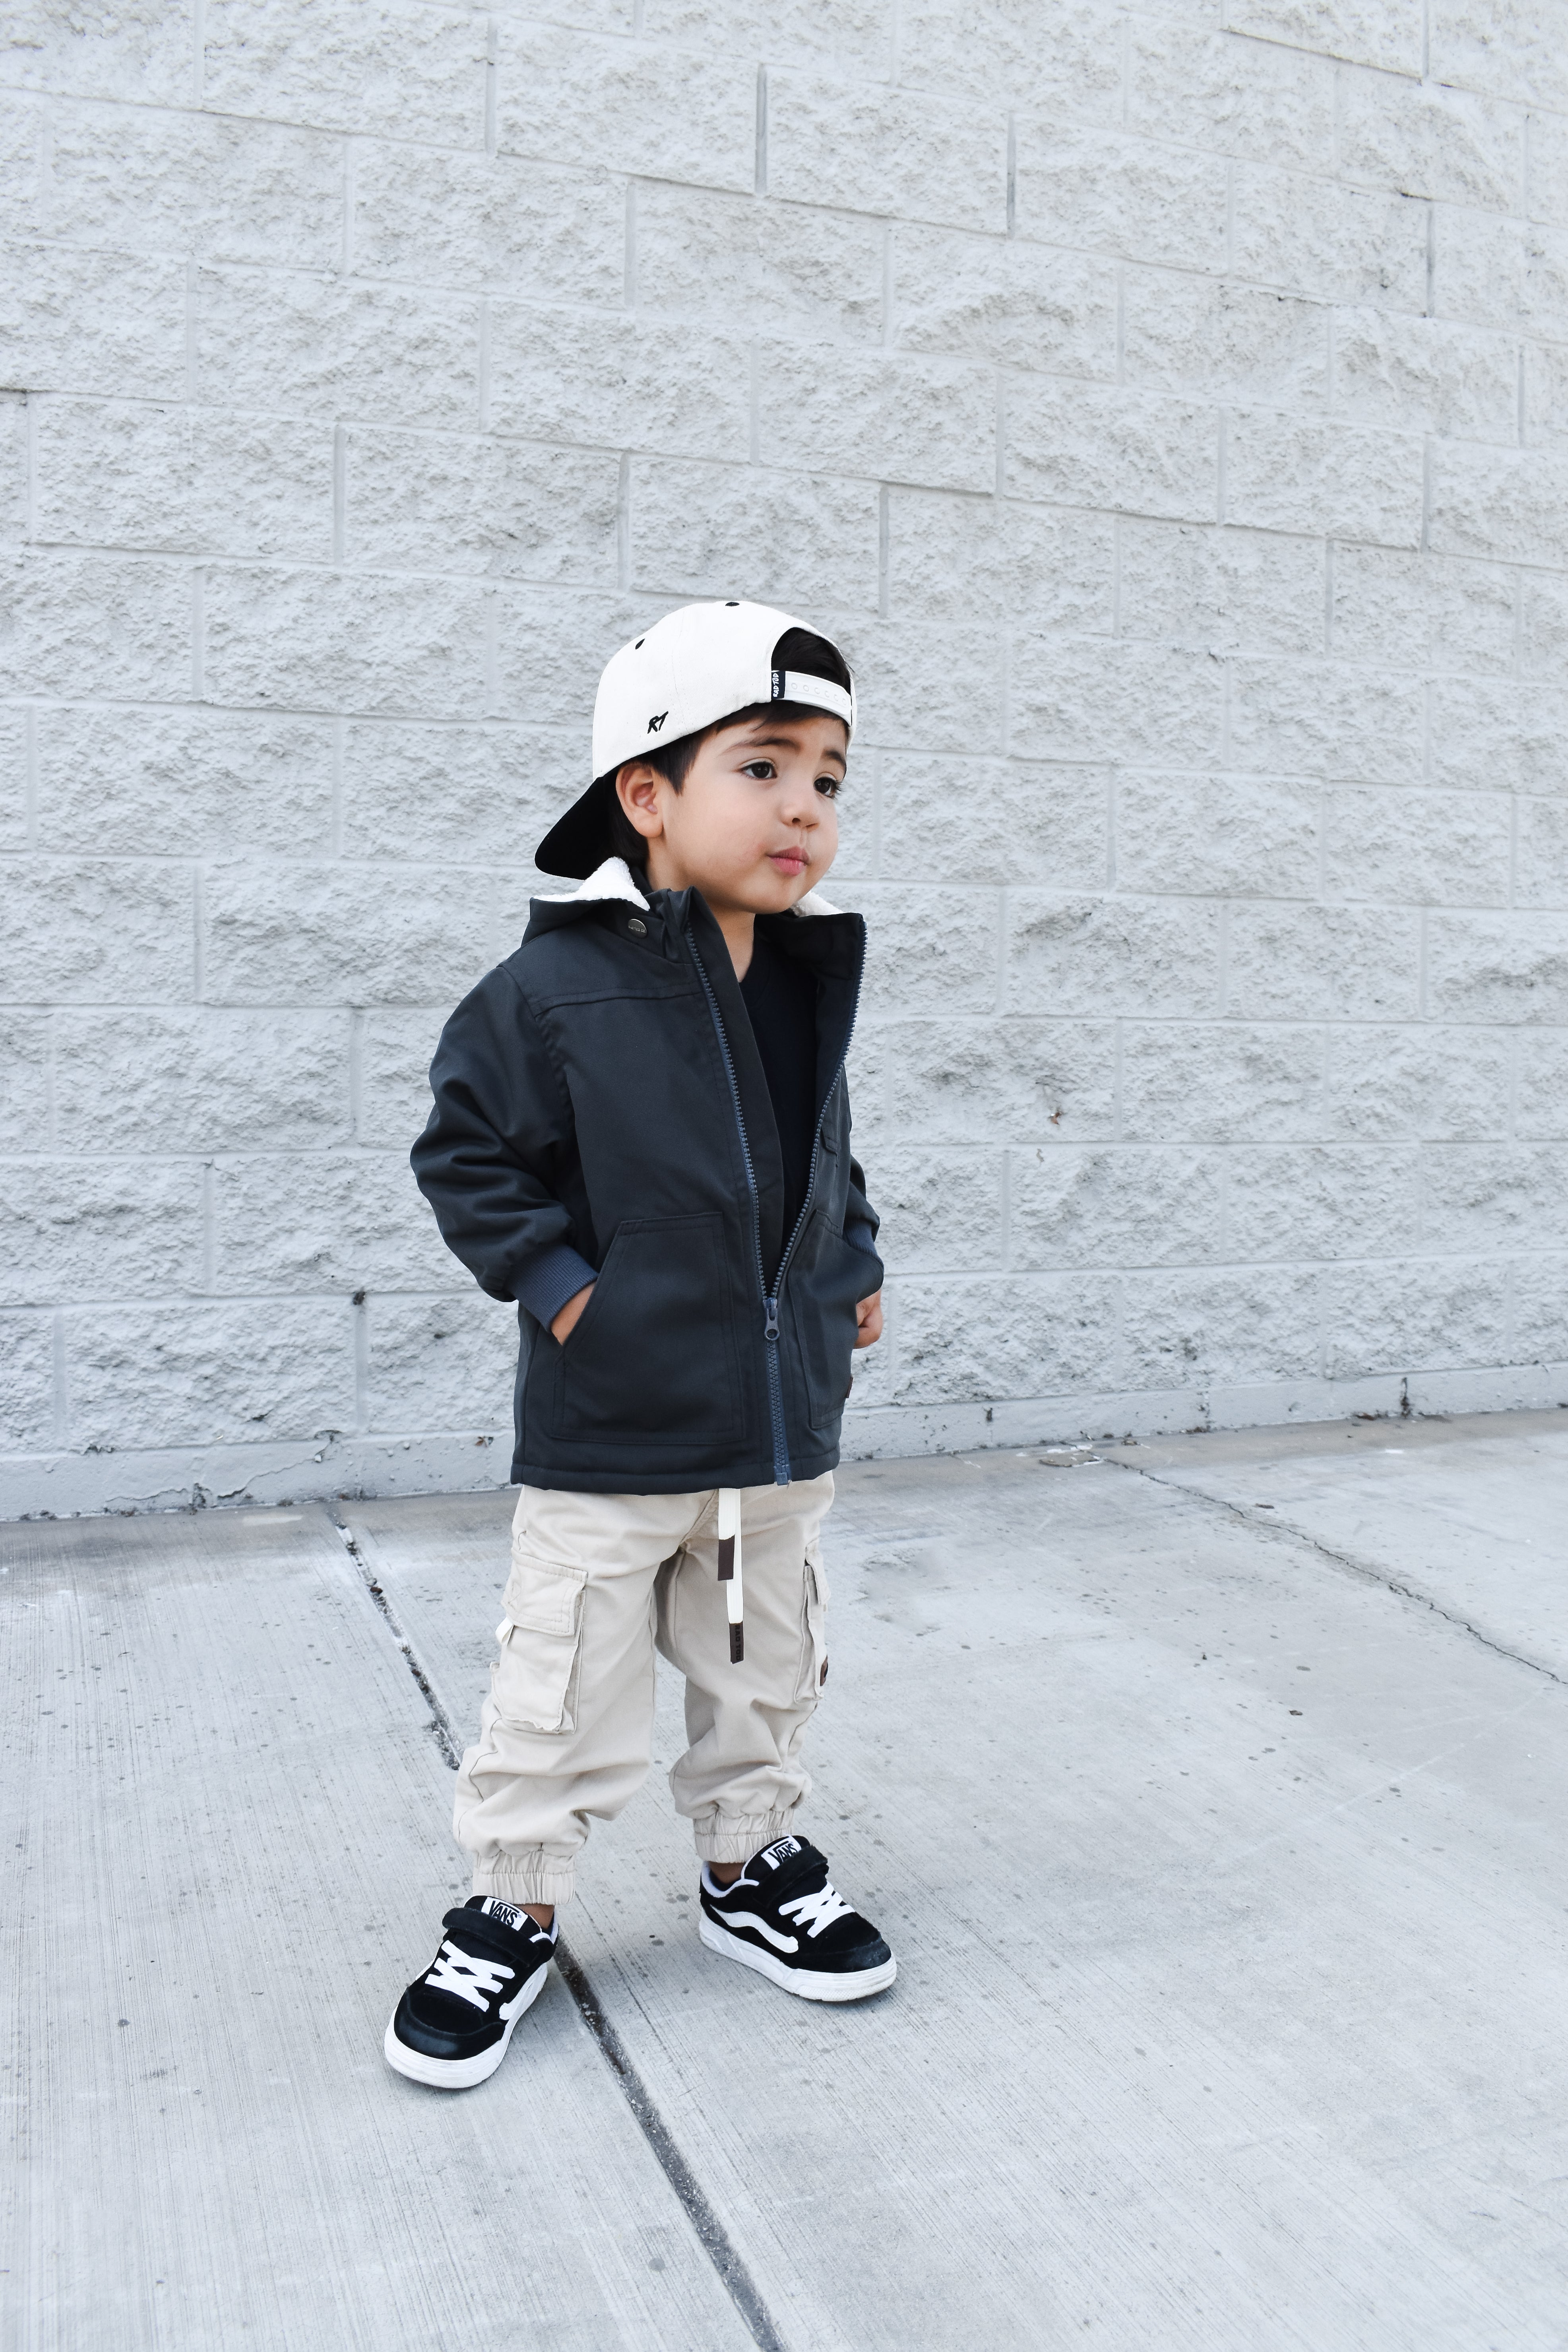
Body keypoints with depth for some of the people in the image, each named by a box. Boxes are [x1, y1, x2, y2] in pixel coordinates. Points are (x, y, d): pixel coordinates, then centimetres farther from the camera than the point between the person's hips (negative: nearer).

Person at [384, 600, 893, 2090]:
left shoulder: (809, 986, 4)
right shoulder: (557, 990, -16)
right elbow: (467, 1151, -8)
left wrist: (853, 1267, 9)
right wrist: (558, 1283, -14)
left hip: (782, 1421, 6)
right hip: (609, 1436, -5)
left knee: (767, 1675, 20)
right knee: (562, 1699, 6)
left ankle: (750, 1866, 41)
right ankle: (512, 1911, 27)